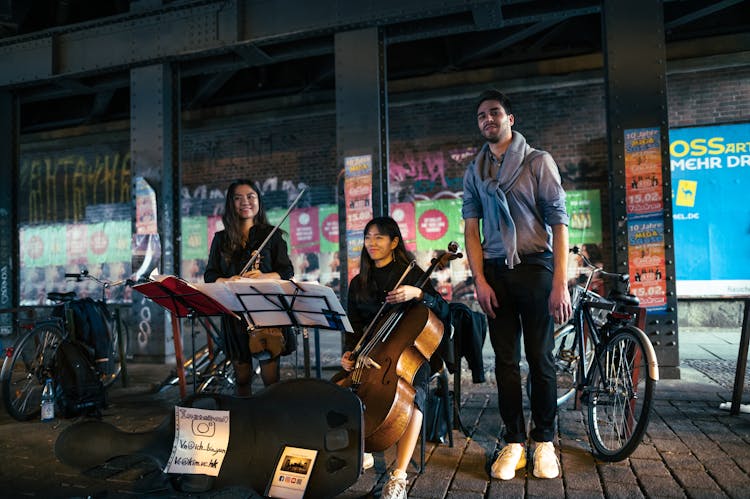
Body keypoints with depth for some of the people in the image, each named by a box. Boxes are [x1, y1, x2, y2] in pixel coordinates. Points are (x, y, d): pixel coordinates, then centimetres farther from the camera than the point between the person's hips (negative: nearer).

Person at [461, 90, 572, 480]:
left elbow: (558, 222, -5)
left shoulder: (538, 161, 1)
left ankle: (544, 442, 17)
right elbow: (471, 229, 8)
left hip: (535, 267, -3)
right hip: (495, 272, 3)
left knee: (540, 358, 2)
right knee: (505, 360, 5)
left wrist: (560, 283, -12)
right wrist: (479, 280, -3)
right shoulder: (473, 172, 11)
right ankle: (514, 443, 15)